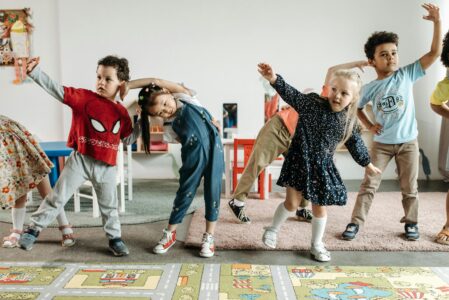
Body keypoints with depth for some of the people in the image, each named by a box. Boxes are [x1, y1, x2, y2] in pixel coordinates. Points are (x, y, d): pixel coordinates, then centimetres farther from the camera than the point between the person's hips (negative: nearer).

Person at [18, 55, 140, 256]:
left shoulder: (121, 112, 5)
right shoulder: (84, 97, -4)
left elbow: (128, 139, 12)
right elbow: (56, 89, -10)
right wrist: (34, 71, -19)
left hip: (107, 166, 2)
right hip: (80, 160, -2)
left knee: (109, 205, 13)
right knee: (57, 197, 6)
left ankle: (115, 239, 29)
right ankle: (34, 229, 22)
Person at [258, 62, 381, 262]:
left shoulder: (349, 122, 0)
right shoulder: (312, 103, -12)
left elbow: (355, 144, 14)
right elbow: (292, 95, -24)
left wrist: (367, 164, 24)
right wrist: (274, 80, -41)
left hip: (323, 166, 4)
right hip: (300, 161, -3)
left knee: (320, 208, 11)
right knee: (292, 203, -3)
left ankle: (317, 244, 33)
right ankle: (273, 229, 25)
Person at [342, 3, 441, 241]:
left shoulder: (407, 75, -6)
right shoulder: (370, 88, -6)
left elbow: (434, 53, -10)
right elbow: (357, 108, 11)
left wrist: (437, 22, -18)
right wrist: (369, 126, -3)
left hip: (408, 142, 1)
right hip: (382, 144, 0)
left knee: (409, 187, 11)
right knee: (369, 184, 3)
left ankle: (411, 222, 30)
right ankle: (356, 222, 11)